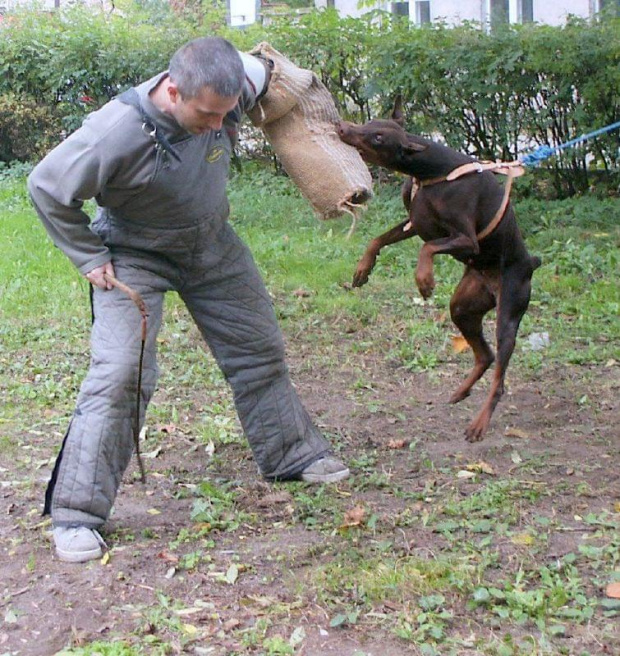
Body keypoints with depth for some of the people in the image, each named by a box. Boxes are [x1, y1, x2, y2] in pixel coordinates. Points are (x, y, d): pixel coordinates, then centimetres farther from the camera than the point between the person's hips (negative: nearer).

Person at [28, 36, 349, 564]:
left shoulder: (228, 92, -22)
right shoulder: (117, 133, -36)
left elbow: (260, 69, 6)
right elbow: (47, 188, -20)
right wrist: (90, 259, -16)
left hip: (211, 244, 6)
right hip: (134, 256, -5)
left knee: (260, 349, 13)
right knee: (121, 373, -18)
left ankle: (291, 455, 35)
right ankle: (76, 513, -8)